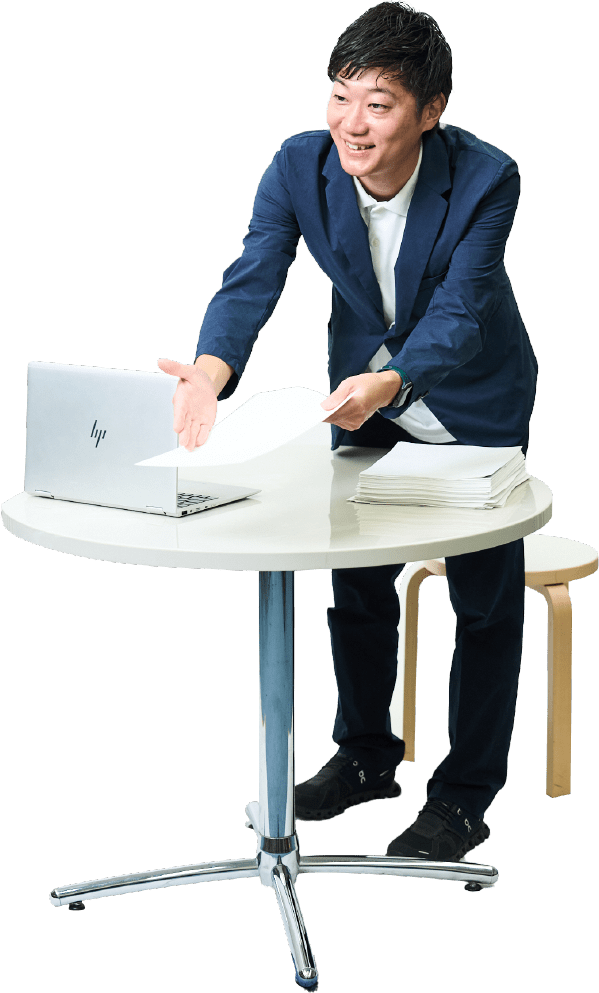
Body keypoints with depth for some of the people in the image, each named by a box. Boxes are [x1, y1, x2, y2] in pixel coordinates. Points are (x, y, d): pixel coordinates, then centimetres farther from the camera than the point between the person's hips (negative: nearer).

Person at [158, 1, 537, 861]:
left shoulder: (486, 179, -30)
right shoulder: (300, 166, -20)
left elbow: (458, 314, -35)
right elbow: (253, 281, -28)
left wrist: (387, 384, -55)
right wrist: (208, 373, -49)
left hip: (473, 402, -3)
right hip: (363, 389, 4)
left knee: (485, 596, 3)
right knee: (356, 574, 15)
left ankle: (466, 795, 17)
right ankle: (367, 754, 35)